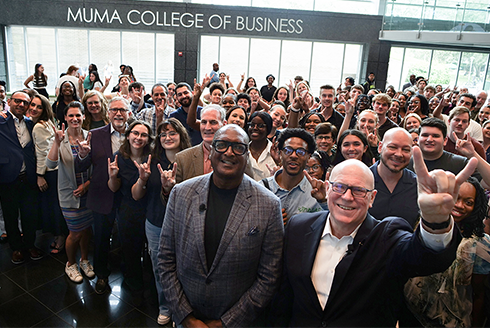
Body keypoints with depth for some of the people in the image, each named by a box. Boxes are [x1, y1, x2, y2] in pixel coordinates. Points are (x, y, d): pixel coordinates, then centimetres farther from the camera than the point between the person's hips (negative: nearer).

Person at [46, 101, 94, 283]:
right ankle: (71, 264, 32)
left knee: (87, 229, 15)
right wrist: (57, 142, -37)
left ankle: (84, 260, 39)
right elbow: (51, 164, -25)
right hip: (70, 194, -3)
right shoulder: (61, 138, -10)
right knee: (76, 233, 5)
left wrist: (87, 184, -9)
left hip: (88, 191, 3)